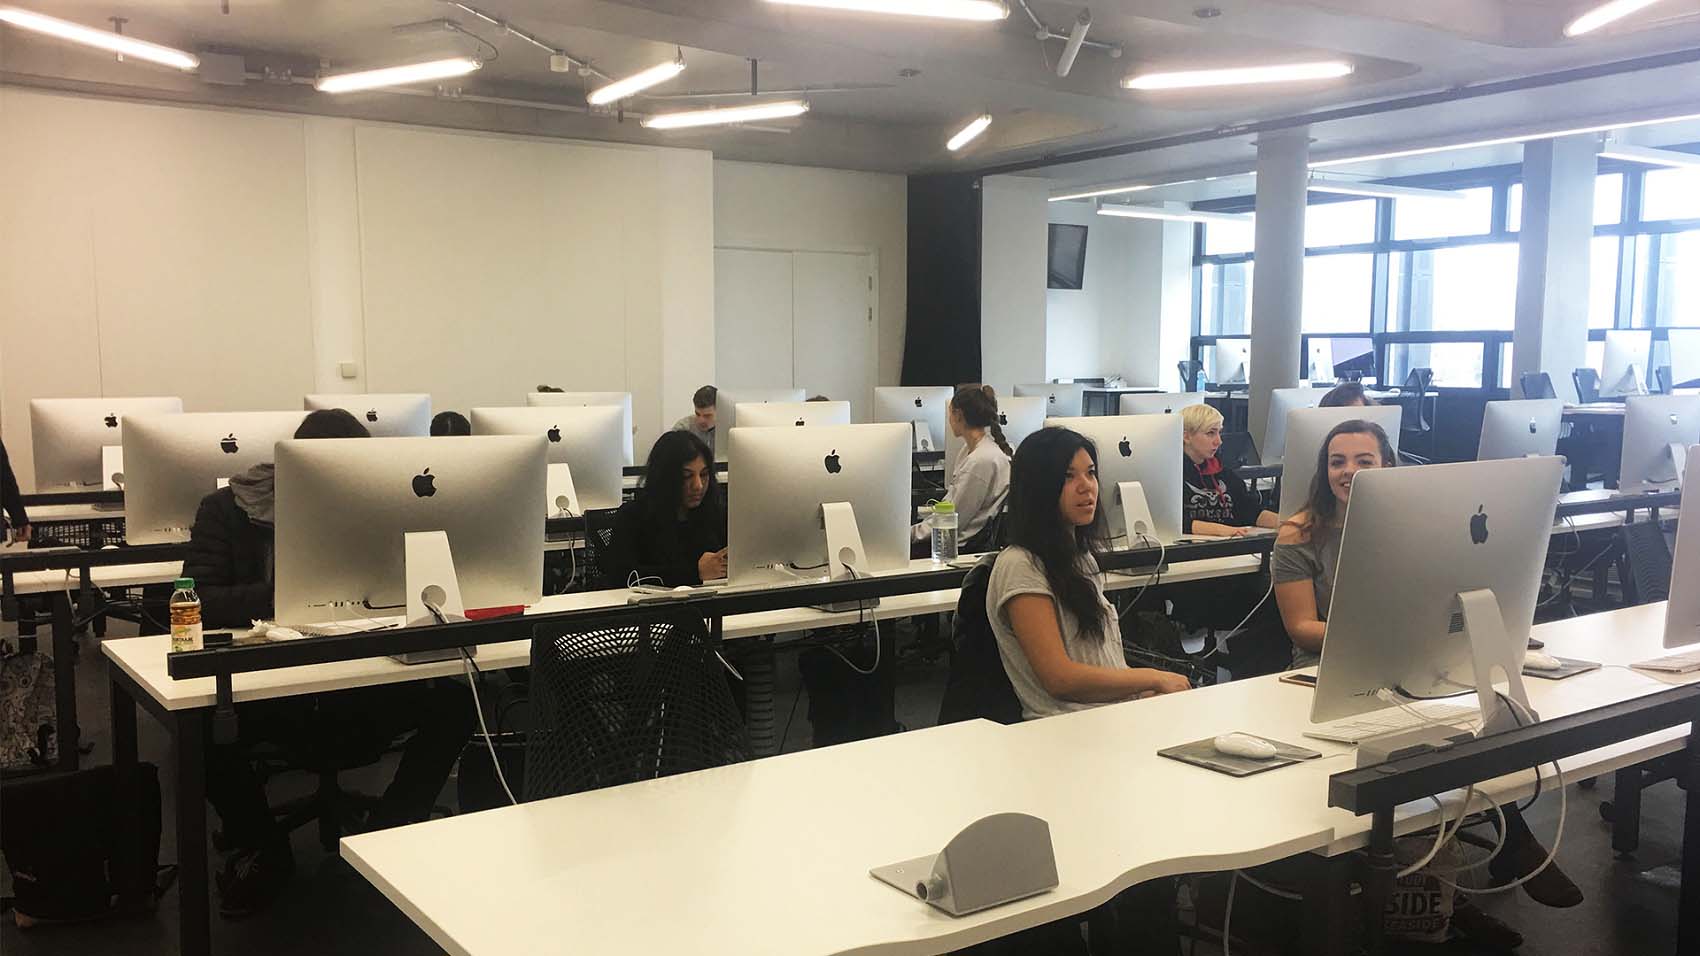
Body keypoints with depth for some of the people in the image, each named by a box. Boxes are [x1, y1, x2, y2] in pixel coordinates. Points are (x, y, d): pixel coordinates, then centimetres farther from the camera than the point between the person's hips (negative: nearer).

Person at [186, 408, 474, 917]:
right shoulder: (228, 509, -3)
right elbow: (195, 602, -14)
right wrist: (280, 595, -28)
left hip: (356, 688, 2)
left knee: (455, 701, -22)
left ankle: (382, 837, 1)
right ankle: (263, 847, -2)